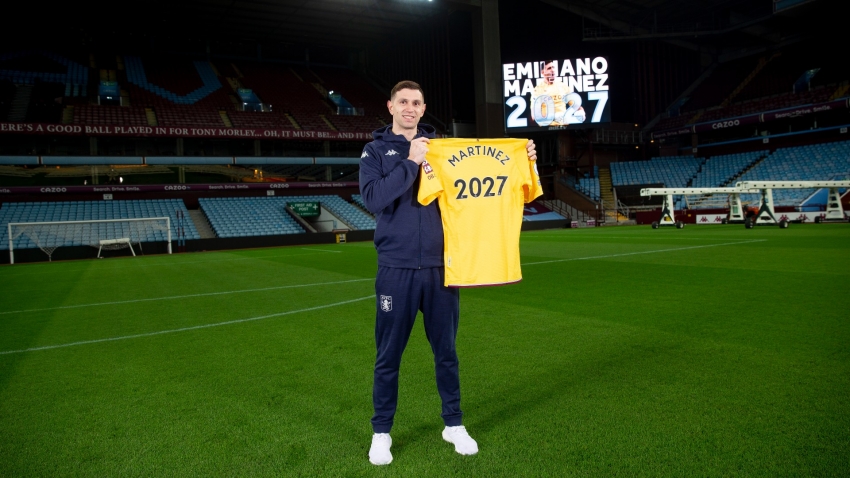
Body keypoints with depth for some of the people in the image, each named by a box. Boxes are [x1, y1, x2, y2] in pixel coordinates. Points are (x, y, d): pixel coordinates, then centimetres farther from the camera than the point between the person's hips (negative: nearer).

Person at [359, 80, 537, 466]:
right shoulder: (376, 151, 3)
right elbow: (372, 198, -14)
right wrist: (410, 162, -18)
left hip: (441, 267, 2)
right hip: (397, 269, -2)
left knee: (446, 351, 13)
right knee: (388, 356, 8)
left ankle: (454, 425, 30)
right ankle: (381, 432, 25)